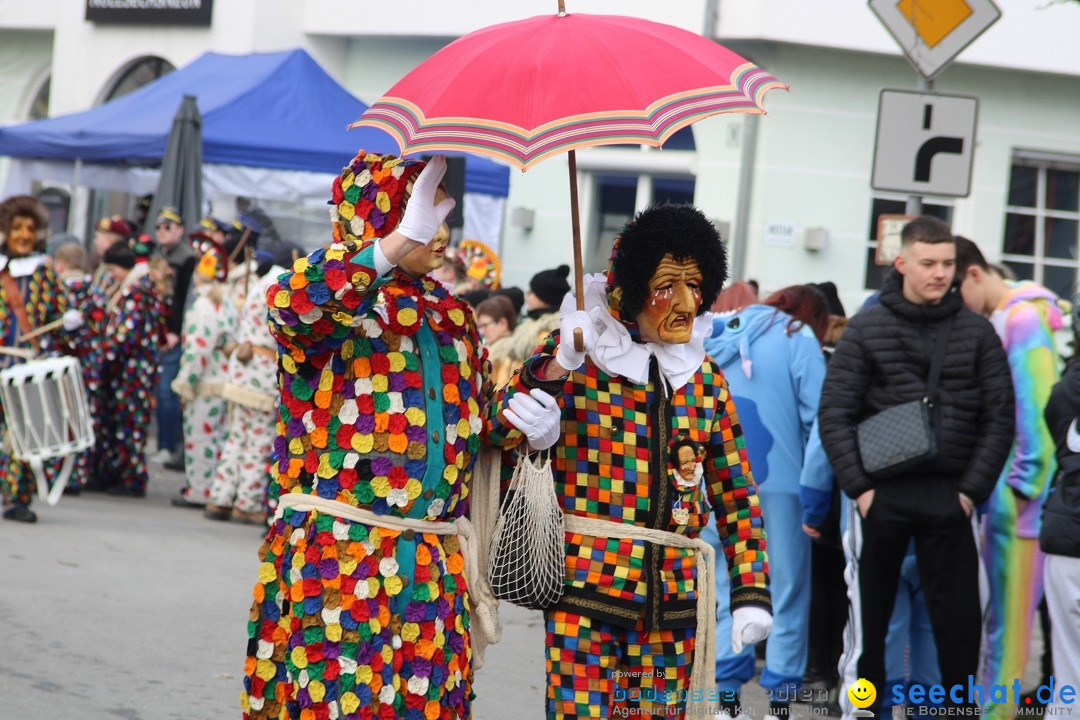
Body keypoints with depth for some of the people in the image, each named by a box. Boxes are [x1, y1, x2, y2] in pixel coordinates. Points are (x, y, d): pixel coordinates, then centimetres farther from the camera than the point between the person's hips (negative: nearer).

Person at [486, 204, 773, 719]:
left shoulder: (705, 379, 11)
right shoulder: (576, 356, -1)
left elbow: (736, 494, 14)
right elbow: (504, 430, -13)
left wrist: (750, 593, 6)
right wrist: (560, 362, -23)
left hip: (673, 598, 4)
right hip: (587, 585, -4)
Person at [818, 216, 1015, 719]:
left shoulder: (977, 333, 6)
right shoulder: (866, 330, 3)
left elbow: (1000, 417, 4)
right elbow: (834, 414, -1)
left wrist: (972, 490, -5)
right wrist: (859, 487, -10)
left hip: (950, 500, 0)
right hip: (881, 497, 0)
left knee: (960, 620, 0)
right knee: (870, 617, 7)